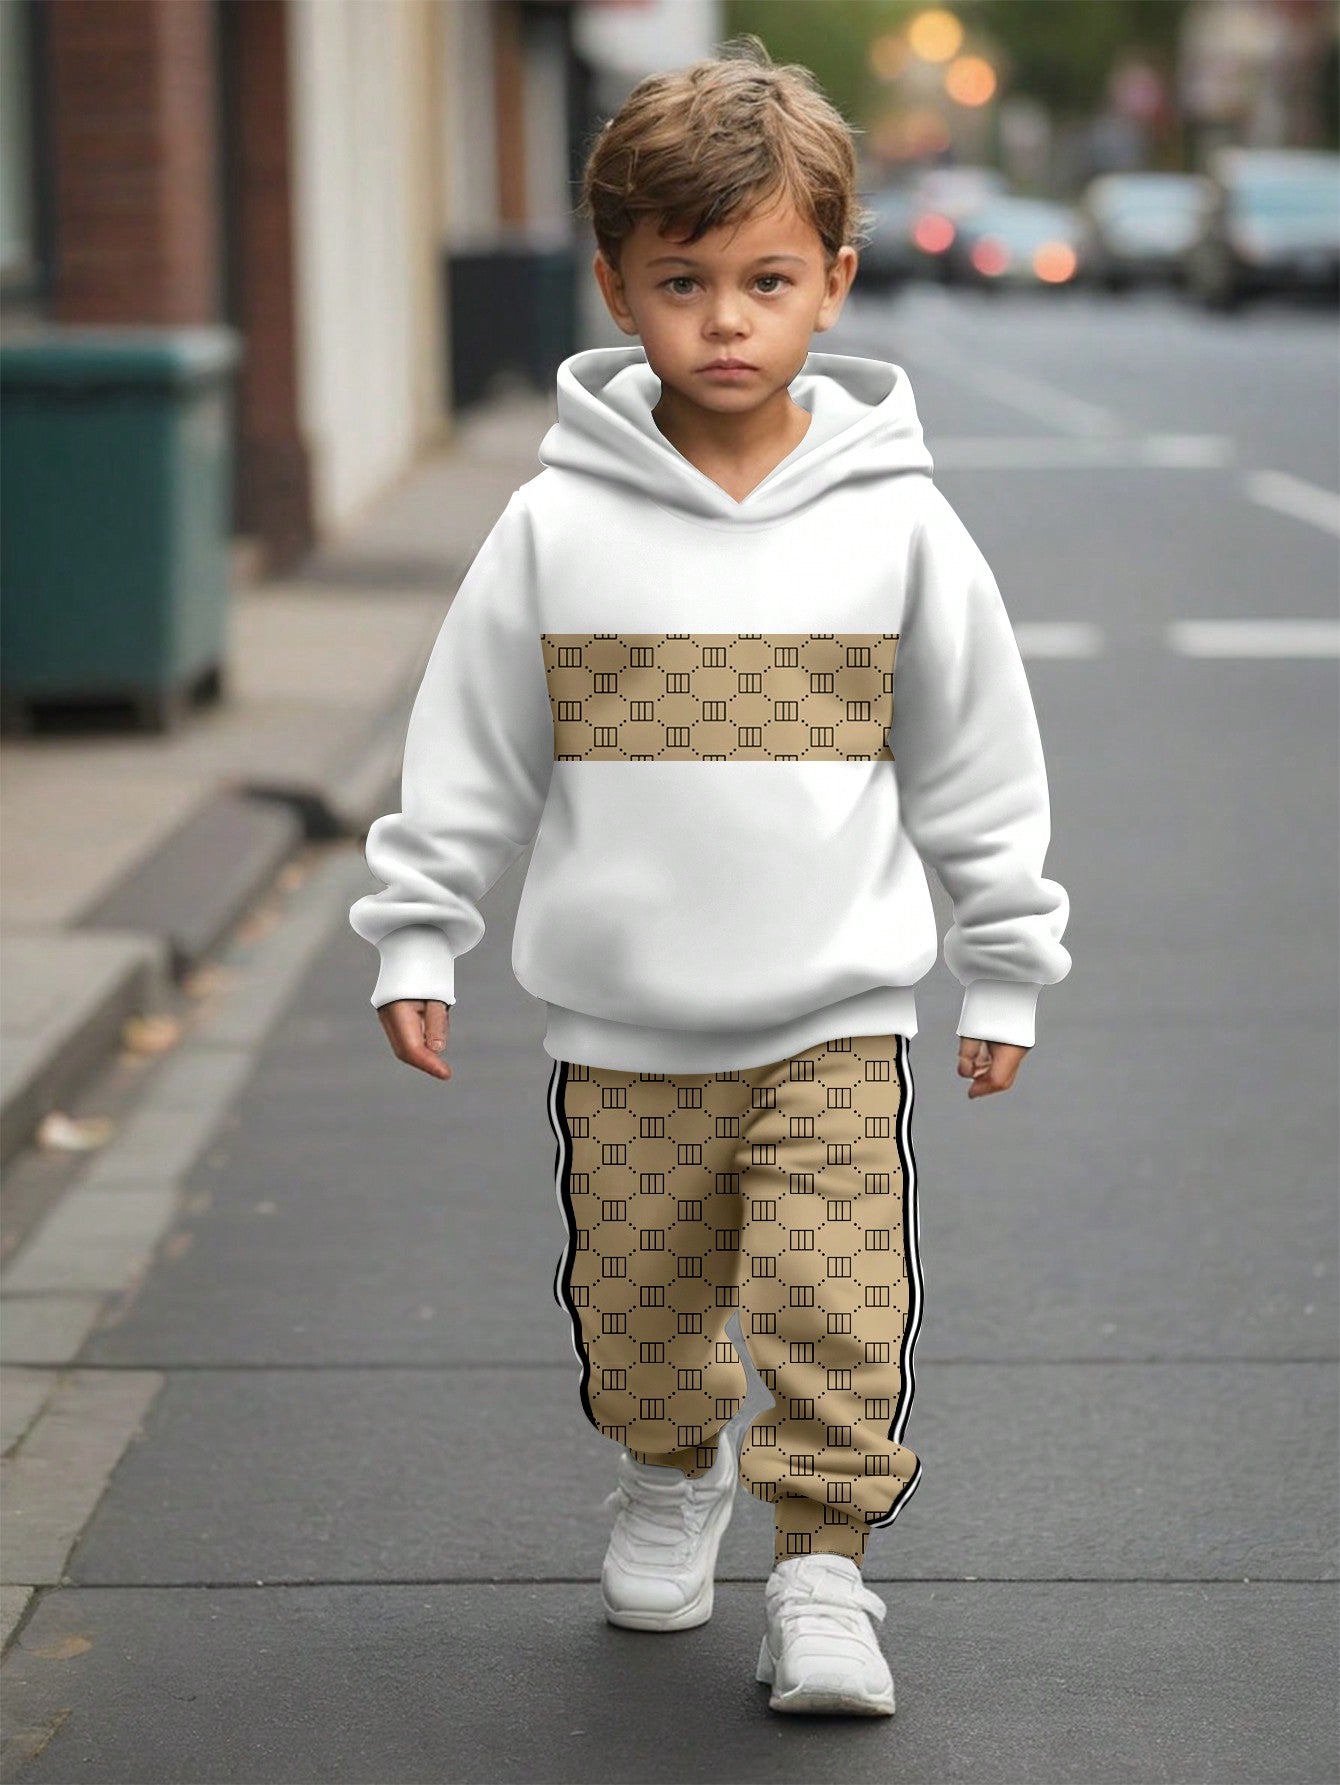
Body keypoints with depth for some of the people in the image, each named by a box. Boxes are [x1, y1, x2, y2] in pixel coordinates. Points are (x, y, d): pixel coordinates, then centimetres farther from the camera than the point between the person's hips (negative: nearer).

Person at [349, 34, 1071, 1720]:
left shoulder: (894, 522, -4)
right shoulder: (559, 524, -5)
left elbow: (977, 763, 5)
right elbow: (468, 751, 4)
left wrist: (1004, 967, 8)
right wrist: (415, 937, 3)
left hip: (834, 1022, -1)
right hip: (620, 1031, 1)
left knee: (843, 1308, -8)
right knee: (637, 1308, 14)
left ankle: (821, 1565, 9)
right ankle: (674, 1474, 42)